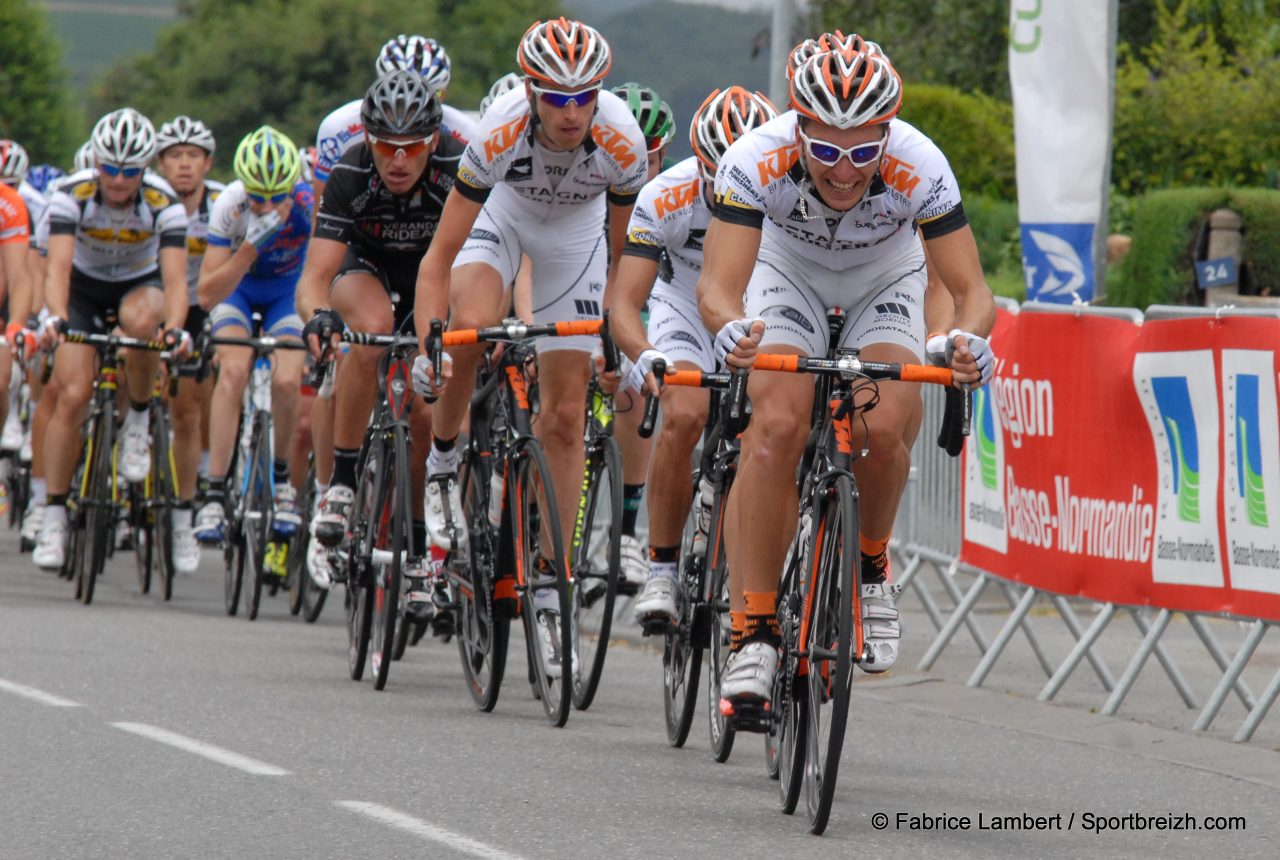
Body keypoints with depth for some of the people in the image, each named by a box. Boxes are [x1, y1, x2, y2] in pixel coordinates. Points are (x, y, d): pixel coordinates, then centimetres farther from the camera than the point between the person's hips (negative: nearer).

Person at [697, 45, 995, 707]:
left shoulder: (920, 168, -34)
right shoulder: (757, 161, -35)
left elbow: (972, 289, -31)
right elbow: (718, 287, -40)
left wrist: (968, 338, -54)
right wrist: (732, 329, -63)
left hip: (886, 280, 0)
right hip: (789, 272, 0)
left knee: (883, 428, -26)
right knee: (776, 427, -25)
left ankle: (870, 568, 4)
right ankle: (753, 629, -18)